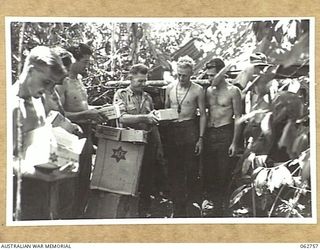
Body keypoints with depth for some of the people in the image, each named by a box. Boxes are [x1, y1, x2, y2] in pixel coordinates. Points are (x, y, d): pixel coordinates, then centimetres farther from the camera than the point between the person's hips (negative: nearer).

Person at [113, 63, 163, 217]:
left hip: (148, 145, 4)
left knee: (147, 181, 7)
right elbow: (122, 118, -17)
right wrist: (144, 118, -27)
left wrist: (159, 147, 13)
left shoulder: (147, 97, 15)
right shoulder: (121, 95, 0)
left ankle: (144, 212, 17)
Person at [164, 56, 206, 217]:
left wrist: (201, 138, -7)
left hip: (190, 130, -4)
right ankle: (178, 204, 11)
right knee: (174, 169, 4)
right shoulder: (170, 88, 8)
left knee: (191, 169, -3)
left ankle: (191, 203, 7)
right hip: (172, 130, 4)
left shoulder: (197, 90, -3)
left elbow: (202, 114, -2)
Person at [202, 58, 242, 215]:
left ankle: (222, 207, 7)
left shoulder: (233, 91, -3)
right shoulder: (208, 91, 11)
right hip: (209, 134, 5)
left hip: (225, 134, -5)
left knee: (223, 173, -1)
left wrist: (234, 142, -11)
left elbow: (238, 117, -5)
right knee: (208, 172, 5)